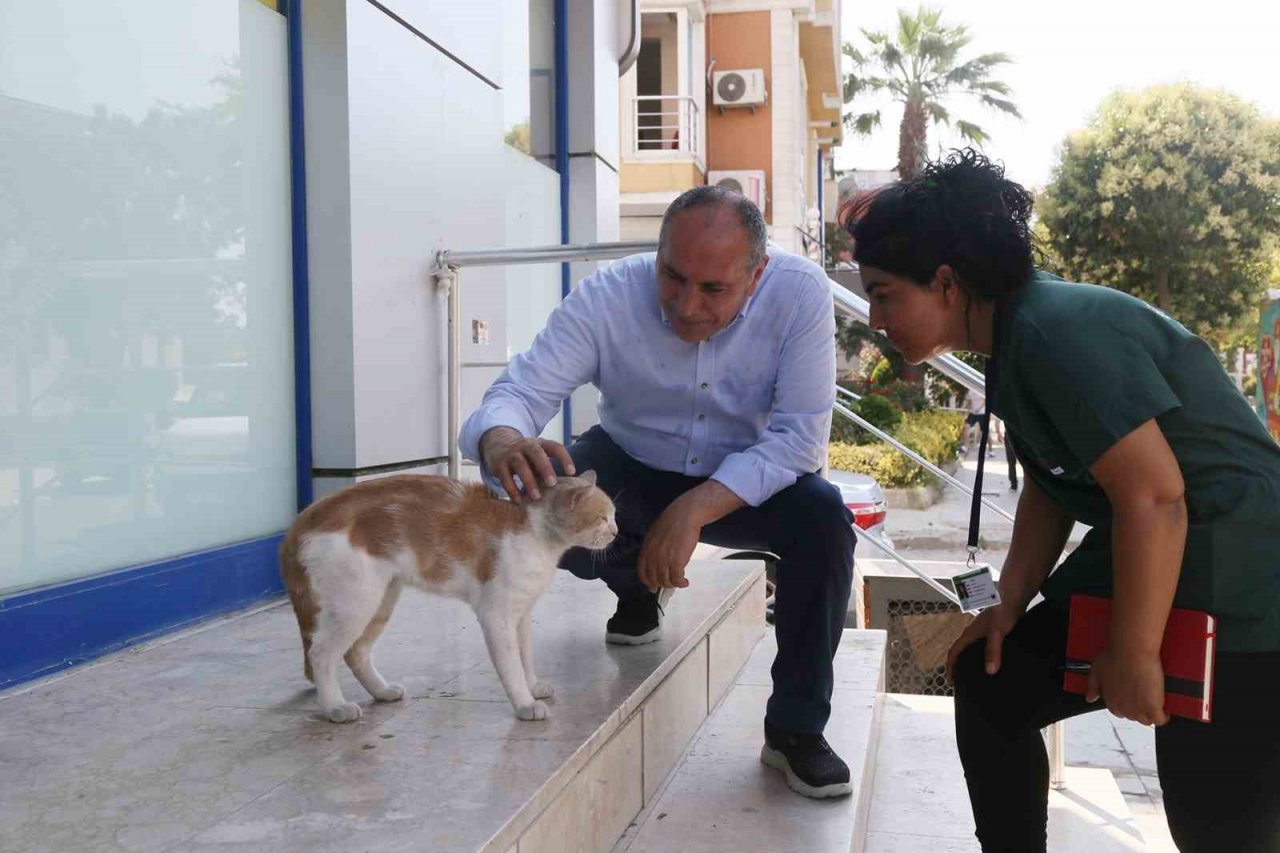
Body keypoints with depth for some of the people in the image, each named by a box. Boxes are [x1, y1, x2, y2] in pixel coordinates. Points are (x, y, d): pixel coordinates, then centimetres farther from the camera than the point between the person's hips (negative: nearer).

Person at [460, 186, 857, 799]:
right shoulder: (607, 297, -25)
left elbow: (799, 438, -27)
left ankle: (796, 730, -11)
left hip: (747, 479, 0)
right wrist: (502, 440, -55)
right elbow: (520, 391, -29)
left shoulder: (800, 293, -26)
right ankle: (636, 586, 11)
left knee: (824, 520, -30)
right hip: (631, 467, 1)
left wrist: (696, 508, -38)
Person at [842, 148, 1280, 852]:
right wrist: (1010, 606, 9)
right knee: (989, 685, 14)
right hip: (1136, 563, 10)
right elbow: (1047, 491, 13)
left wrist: (1134, 654, -18)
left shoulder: (1056, 333, -23)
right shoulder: (1013, 344, 7)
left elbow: (1155, 495, -25)